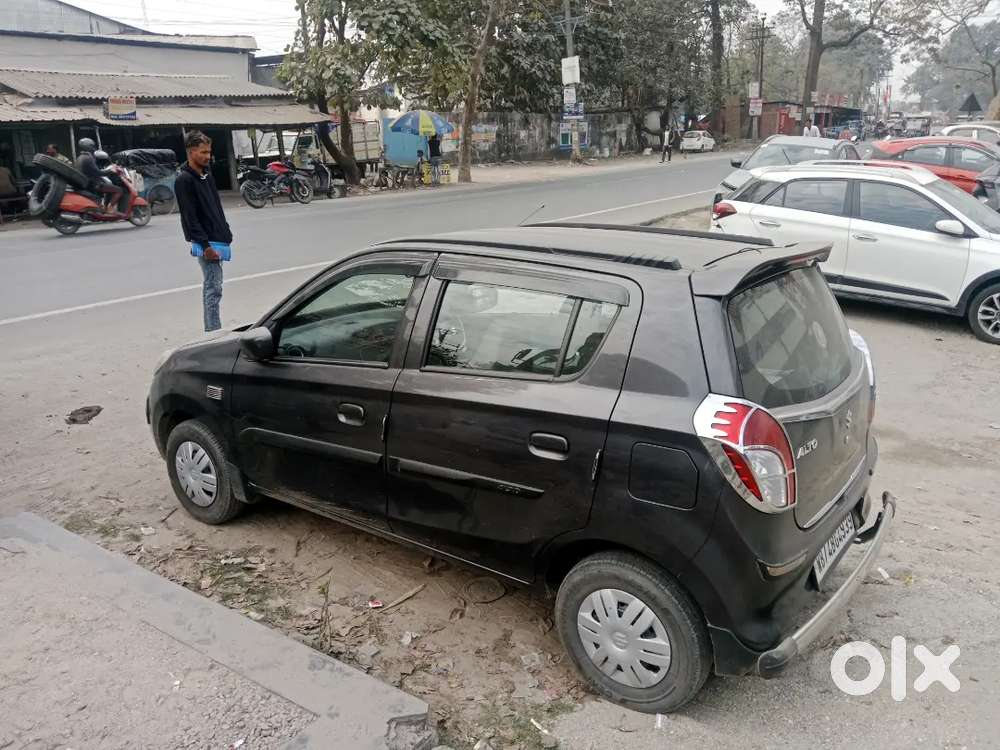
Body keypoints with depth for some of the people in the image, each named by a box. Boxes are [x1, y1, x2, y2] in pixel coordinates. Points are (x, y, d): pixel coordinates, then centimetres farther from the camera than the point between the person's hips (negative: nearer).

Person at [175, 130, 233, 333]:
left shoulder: (207, 175, 15)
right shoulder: (184, 180, -11)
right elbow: (190, 217, -16)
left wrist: (226, 232, 15)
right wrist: (205, 246, -20)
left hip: (217, 240, 9)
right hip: (206, 243, -9)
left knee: (212, 288, 13)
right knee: (213, 289, -9)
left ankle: (212, 332, 19)